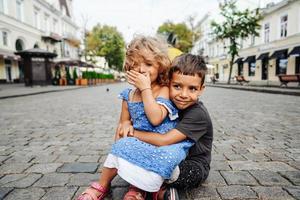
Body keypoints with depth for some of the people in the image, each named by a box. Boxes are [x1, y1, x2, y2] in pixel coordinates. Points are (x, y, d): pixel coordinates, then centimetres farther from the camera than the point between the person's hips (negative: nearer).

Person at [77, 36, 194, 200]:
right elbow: (123, 123, 16)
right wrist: (118, 145, 4)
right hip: (139, 142, 5)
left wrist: (145, 88, -21)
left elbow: (155, 118, -25)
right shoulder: (129, 95, 5)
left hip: (163, 142, -4)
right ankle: (102, 185, 4)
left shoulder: (163, 90, -9)